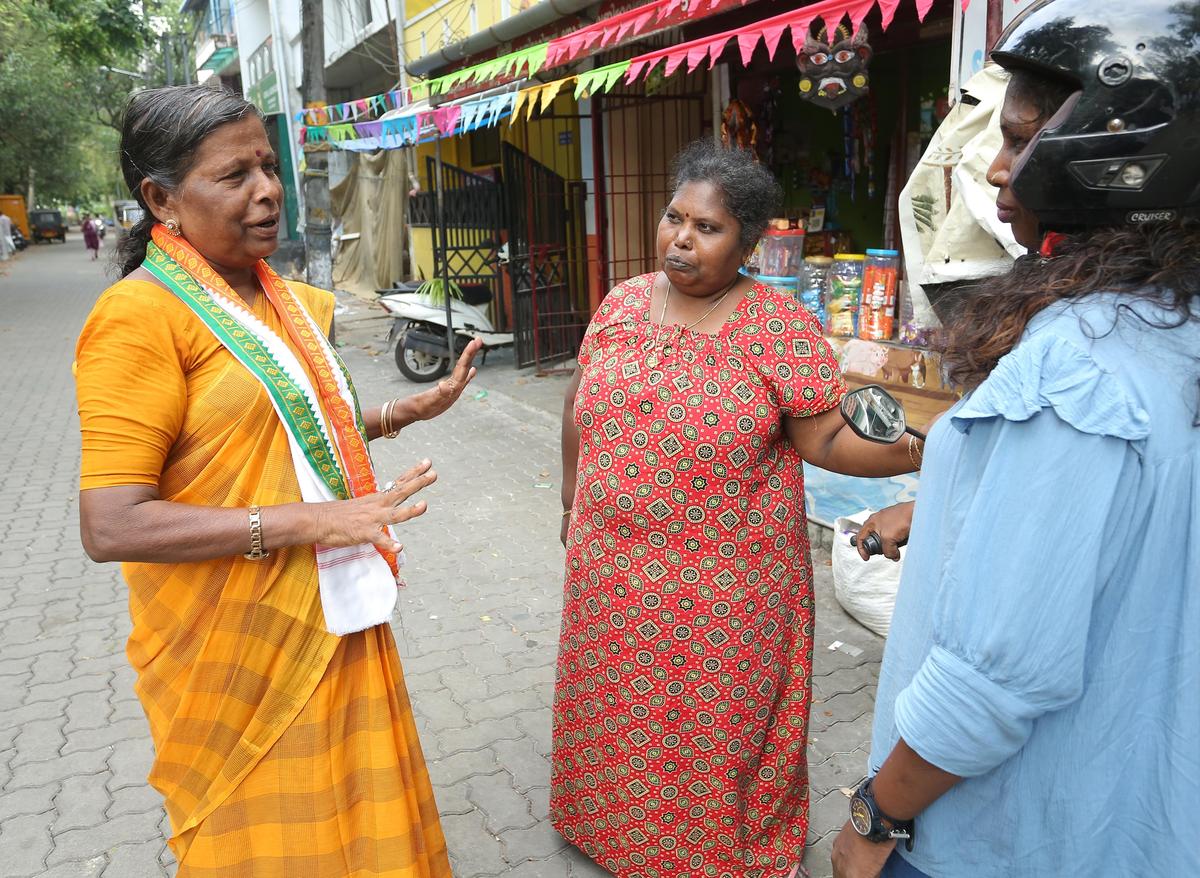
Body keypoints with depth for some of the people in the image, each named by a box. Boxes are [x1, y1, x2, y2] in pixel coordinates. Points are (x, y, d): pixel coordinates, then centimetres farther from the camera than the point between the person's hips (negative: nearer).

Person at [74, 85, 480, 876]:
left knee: (352, 812, 22)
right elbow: (111, 526, -24)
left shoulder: (286, 300, 7)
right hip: (236, 640, -7)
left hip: (333, 614, 7)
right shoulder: (141, 315, -18)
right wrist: (310, 522, -27)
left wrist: (404, 413, 4)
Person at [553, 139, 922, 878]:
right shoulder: (622, 303, 1)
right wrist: (573, 498, 17)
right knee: (616, 707, 21)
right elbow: (580, 406, 11)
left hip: (724, 580, -4)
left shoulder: (780, 325, -12)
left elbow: (826, 438, -13)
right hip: (613, 569, 5)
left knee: (716, 719, 12)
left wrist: (924, 452, -29)